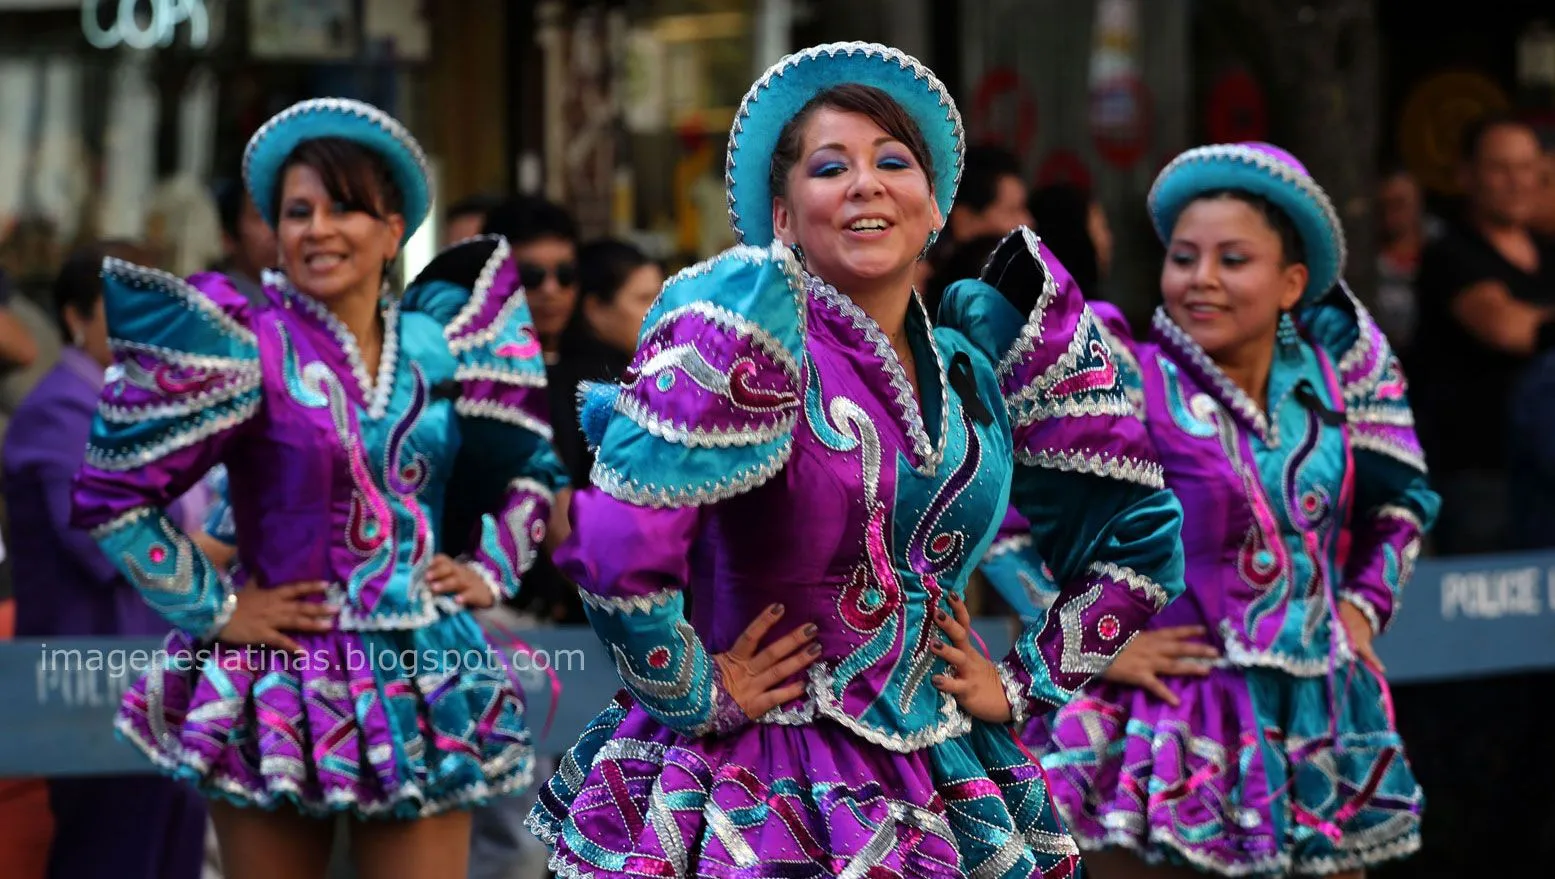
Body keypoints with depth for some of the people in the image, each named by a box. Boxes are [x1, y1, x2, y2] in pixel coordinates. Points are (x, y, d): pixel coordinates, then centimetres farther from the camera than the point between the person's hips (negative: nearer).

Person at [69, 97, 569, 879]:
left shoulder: (440, 345, 7)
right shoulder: (252, 351, -7)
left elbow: (528, 469, 24)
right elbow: (111, 496, -10)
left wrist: (491, 567, 10)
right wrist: (212, 609, -8)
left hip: (424, 692, 3)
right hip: (282, 686, -3)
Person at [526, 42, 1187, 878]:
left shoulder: (978, 358, 5)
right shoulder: (758, 318, -14)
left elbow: (1138, 536, 16)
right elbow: (620, 540, -25)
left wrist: (1023, 683, 8)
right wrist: (696, 695, -13)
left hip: (946, 793, 5)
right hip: (763, 804, -5)